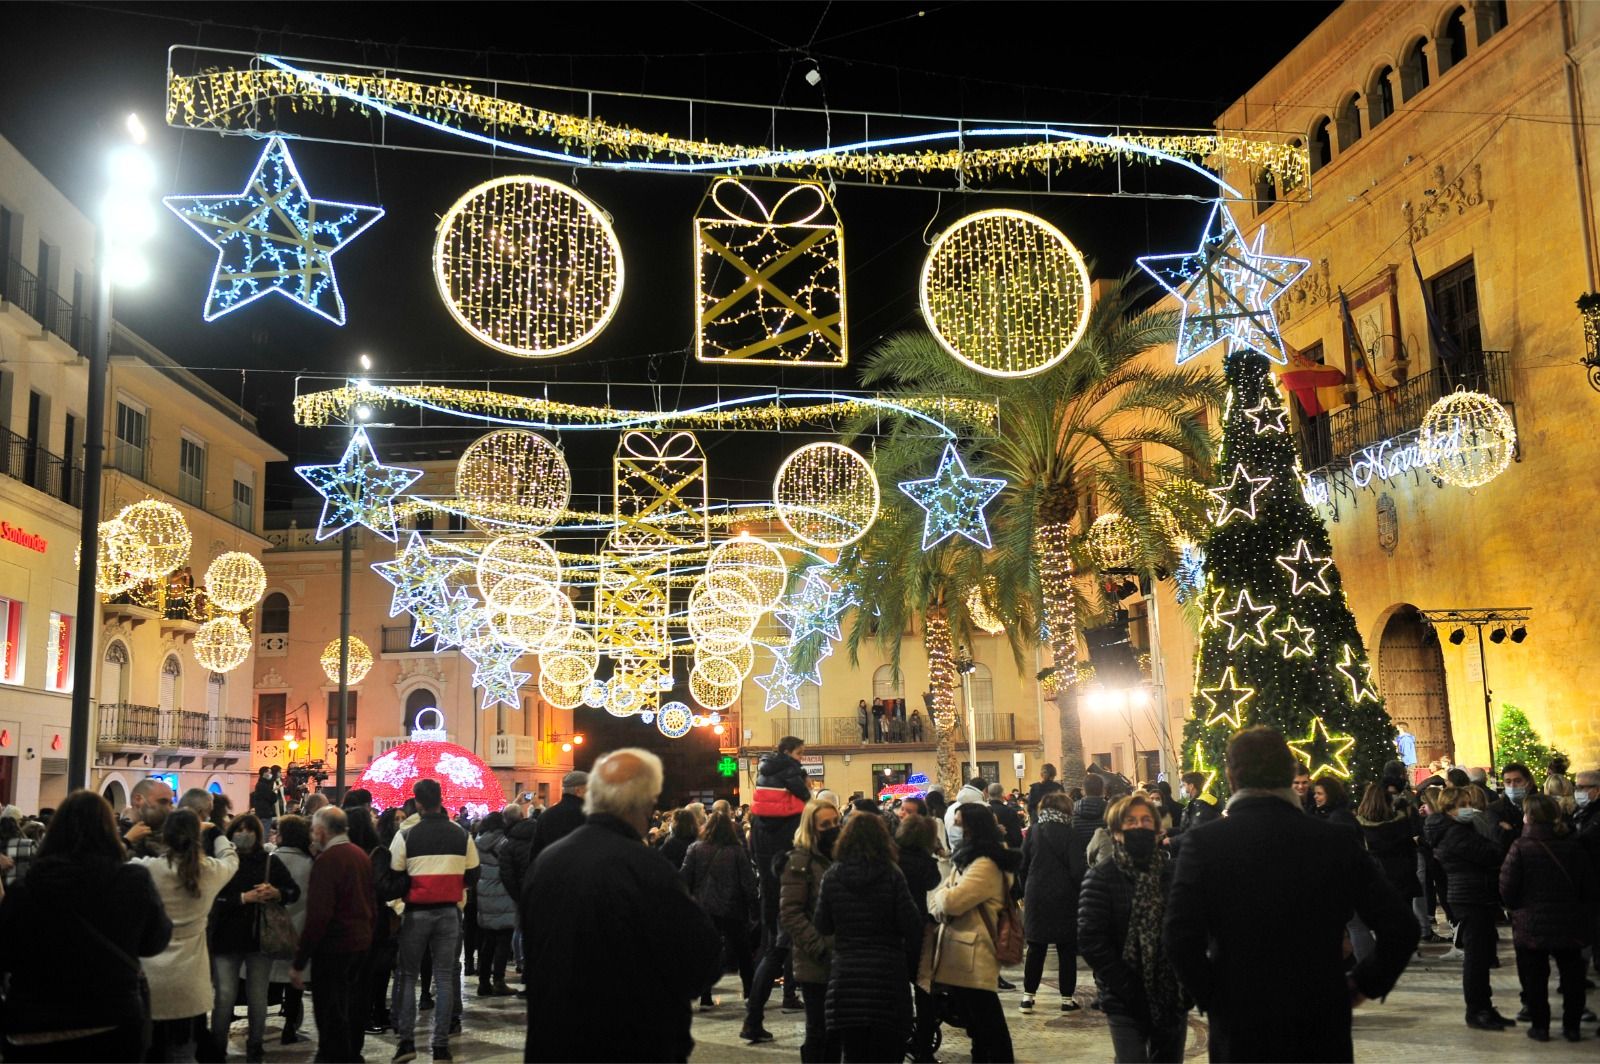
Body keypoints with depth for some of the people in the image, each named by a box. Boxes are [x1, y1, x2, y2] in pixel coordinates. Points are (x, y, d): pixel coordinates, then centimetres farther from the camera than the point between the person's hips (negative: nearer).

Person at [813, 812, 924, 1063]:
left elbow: (821, 926, 2)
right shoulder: (891, 875, -6)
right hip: (887, 974, -2)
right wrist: (911, 965, 5)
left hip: (846, 975, 2)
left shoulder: (832, 876, 0)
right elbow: (912, 925, -7)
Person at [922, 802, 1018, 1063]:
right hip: (963, 955, 10)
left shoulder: (986, 865, -18)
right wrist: (940, 903, -5)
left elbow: (951, 901, -22)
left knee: (987, 1024, -2)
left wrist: (940, 893, -1)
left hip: (972, 958, -10)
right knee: (979, 1022, 19)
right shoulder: (968, 858, 16)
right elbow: (941, 901, 17)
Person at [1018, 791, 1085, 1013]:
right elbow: (1077, 869, -12)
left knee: (1036, 948, 11)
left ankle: (1028, 996, 12)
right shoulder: (1068, 833, -9)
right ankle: (1067, 999, 9)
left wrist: (1024, 893, 15)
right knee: (1067, 949, 7)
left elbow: (1023, 866, 5)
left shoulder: (1034, 832, 2)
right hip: (1064, 899, -3)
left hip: (1036, 897, 3)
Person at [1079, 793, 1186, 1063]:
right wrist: (1127, 988, -15)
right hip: (1126, 1002, -4)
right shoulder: (1101, 878, -5)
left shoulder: (1172, 873, 6)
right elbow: (1091, 940, -11)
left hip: (1173, 998, 4)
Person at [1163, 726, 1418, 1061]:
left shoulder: (1203, 843, -10)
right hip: (1324, 1033, 2)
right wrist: (1363, 983, 7)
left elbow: (1179, 938, -19)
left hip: (1239, 1031, -2)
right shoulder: (1339, 841, -3)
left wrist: (1213, 998, -4)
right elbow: (1400, 929, -5)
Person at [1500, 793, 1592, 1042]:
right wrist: (1584, 916, 16)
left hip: (1531, 925, -3)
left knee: (1535, 977, 8)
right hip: (1569, 925, 3)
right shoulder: (1572, 846, -2)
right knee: (1571, 975, 15)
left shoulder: (1520, 848, -14)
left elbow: (1507, 888, -12)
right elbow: (1588, 887, 3)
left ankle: (1539, 1025, 12)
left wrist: (1516, 907, 8)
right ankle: (1572, 1026, 20)